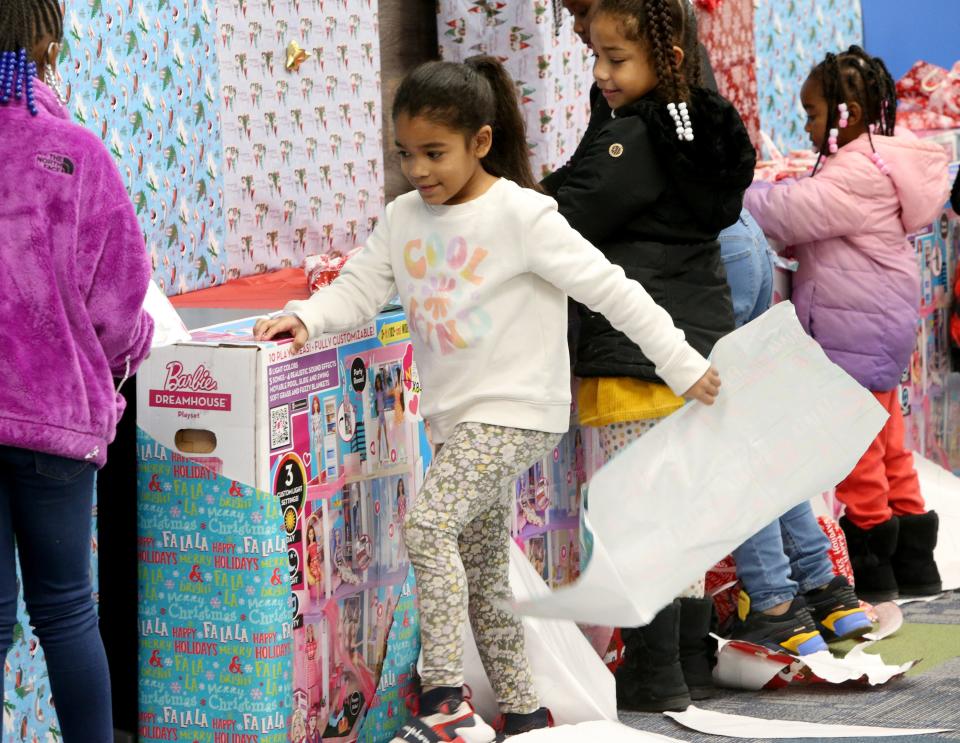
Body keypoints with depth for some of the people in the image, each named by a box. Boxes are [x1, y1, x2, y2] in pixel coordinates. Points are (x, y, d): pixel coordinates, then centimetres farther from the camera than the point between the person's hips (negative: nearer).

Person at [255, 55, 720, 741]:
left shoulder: (522, 215, -14)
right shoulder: (405, 219, 6)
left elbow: (611, 290, -13)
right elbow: (360, 288, 6)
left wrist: (684, 365, -12)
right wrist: (303, 317, -15)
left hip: (516, 412, -8)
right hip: (456, 418, 8)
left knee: (429, 525, -23)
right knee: (482, 572, 13)